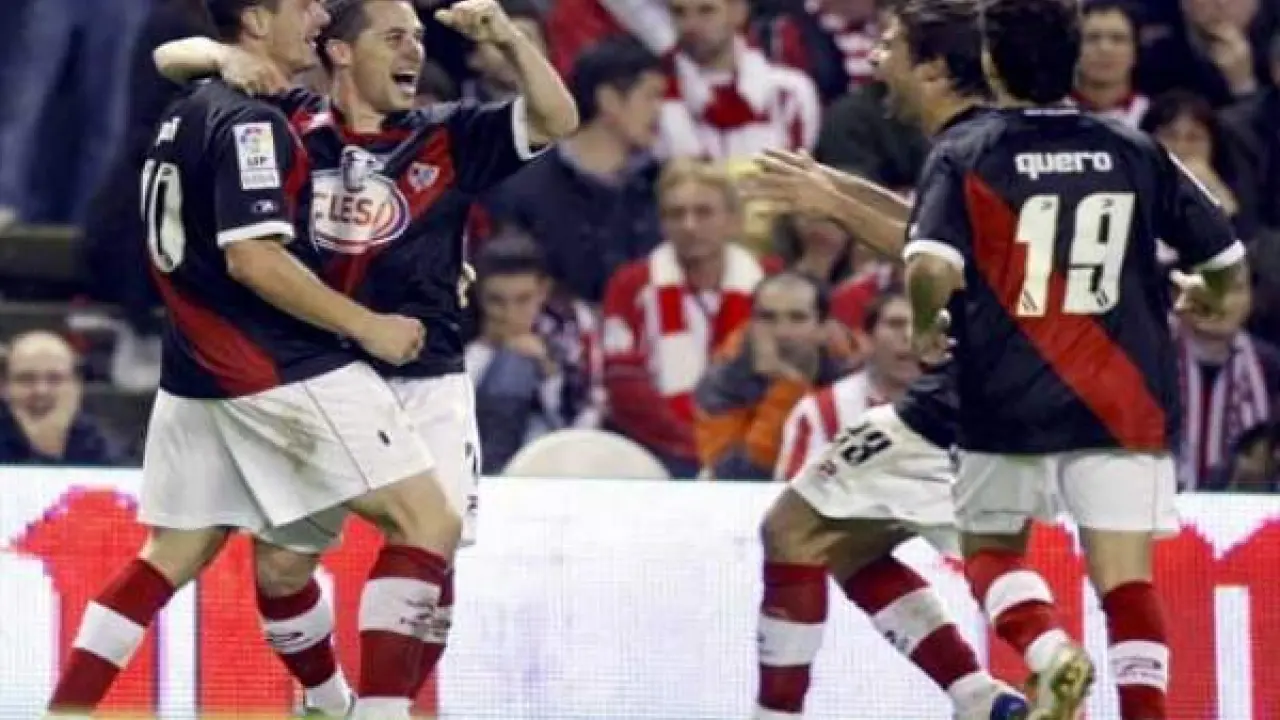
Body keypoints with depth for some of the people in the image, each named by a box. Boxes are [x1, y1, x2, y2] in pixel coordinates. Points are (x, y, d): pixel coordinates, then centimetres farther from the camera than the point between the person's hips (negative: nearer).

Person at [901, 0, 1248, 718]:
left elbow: (931, 268, -20)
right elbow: (1230, 260, 9)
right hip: (1124, 408, 1)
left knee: (992, 548, 18)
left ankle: (1050, 649, -10)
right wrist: (1205, 295, 32)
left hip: (1010, 408, -1)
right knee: (1127, 580, 3)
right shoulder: (1135, 153, 3)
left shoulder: (963, 156, -4)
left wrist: (926, 326, 2)